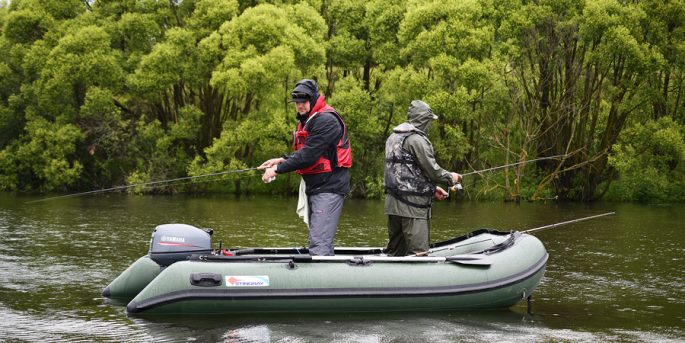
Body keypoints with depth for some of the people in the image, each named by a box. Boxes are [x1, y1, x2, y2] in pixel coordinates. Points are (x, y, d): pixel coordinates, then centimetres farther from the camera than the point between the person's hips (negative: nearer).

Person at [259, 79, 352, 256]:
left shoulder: (326, 120, -16)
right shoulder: (307, 120, 17)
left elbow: (309, 155, -22)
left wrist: (278, 169, -17)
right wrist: (281, 160, 3)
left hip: (328, 188, -11)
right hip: (315, 187, 11)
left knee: (319, 242, -18)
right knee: (323, 240, 15)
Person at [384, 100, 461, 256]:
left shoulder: (394, 137, 17)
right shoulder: (417, 139, -13)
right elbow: (432, 170, -13)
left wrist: (432, 188, 19)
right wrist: (450, 177, 7)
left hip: (393, 202, 10)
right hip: (413, 205, -10)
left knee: (395, 250, 14)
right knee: (418, 252, -9)